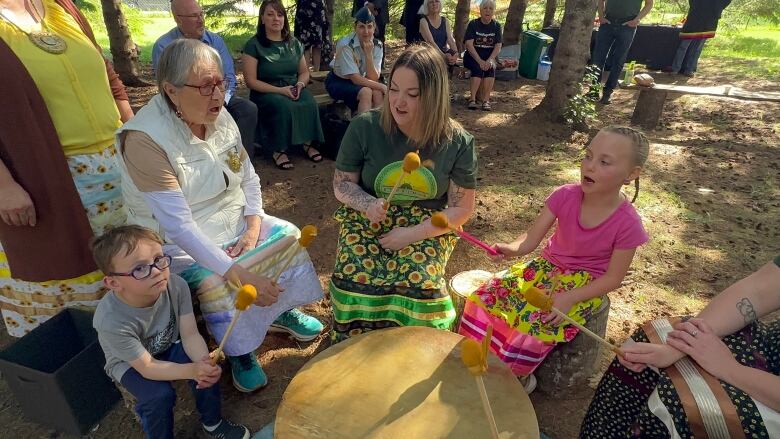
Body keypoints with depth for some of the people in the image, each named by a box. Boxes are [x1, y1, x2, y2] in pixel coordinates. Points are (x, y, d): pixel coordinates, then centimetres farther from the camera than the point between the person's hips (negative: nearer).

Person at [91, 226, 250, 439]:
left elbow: (190, 335, -24)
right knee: (159, 396, -26)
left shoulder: (176, 285, -30)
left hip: (169, 345, 3)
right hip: (129, 363, -3)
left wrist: (204, 361, -43)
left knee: (206, 368, -18)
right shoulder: (111, 321, -37)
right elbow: (147, 367, -28)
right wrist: (192, 370, -39)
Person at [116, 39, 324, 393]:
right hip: (182, 242, -6)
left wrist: (253, 228, -13)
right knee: (219, 284, -28)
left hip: (234, 221, 6)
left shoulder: (220, 117, -7)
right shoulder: (144, 139, -27)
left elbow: (249, 178, 2)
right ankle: (238, 353, 1)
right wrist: (239, 273, -36)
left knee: (288, 237, -6)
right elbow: (179, 225, -31)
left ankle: (280, 310, 18)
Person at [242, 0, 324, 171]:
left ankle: (307, 143, -12)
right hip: (265, 92, -4)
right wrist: (280, 90, -19)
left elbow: (304, 71, 18)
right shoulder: (254, 45, -3)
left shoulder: (294, 43, 12)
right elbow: (251, 81, -9)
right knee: (284, 106, -36)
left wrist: (300, 84, -7)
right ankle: (278, 150, -23)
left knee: (310, 104, -28)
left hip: (293, 89, 4)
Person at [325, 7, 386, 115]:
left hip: (358, 82, 4)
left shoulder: (377, 45, -9)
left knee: (378, 93, -26)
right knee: (366, 92, -30)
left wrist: (368, 54, -28)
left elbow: (373, 79, -17)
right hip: (338, 82, -4)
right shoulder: (345, 44, -23)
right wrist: (382, 86, -24)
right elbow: (355, 79, -23)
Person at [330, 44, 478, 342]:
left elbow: (461, 209, -4)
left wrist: (411, 234, -15)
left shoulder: (458, 142, -9)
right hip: (367, 221, 1)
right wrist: (367, 204, -22)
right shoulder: (364, 127, -10)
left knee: (418, 286, -27)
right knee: (356, 281, -26)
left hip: (425, 229, 0)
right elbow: (342, 183, 1)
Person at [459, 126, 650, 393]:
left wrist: (570, 298, -24)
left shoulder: (627, 223, -19)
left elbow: (613, 278, -12)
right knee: (486, 297, -14)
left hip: (584, 284, -4)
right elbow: (531, 238, -12)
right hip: (547, 266, 4)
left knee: (533, 325, -28)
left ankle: (518, 379, 5)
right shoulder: (565, 196, -12)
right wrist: (511, 248, -36)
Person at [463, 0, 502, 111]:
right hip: (472, 56, -2)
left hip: (489, 56, 2)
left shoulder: (496, 26, 5)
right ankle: (473, 99, -28)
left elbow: (498, 46, -2)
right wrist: (480, 61, -25)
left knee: (491, 68, -30)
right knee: (478, 69, -32)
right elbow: (469, 44, -14)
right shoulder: (473, 24, -3)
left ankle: (486, 100, -28)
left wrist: (489, 60, -21)